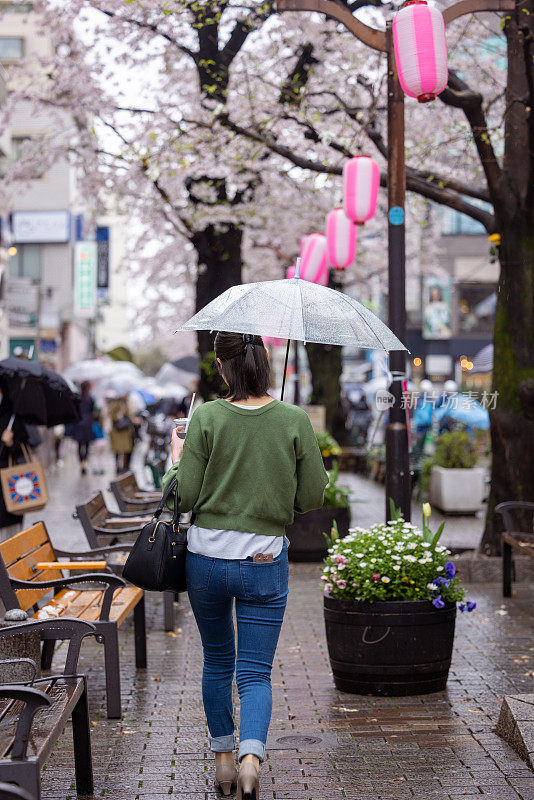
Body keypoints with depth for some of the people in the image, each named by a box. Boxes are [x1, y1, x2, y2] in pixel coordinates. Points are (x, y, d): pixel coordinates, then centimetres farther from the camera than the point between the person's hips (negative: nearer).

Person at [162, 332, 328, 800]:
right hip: (265, 561, 0)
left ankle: (223, 757, 28)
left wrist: (176, 459, 10)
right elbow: (313, 498, -1)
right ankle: (251, 757, -19)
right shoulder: (295, 421, -5)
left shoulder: (207, 418, -9)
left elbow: (185, 497, -8)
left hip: (207, 557, 0)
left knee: (217, 660, 20)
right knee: (256, 671, 4)